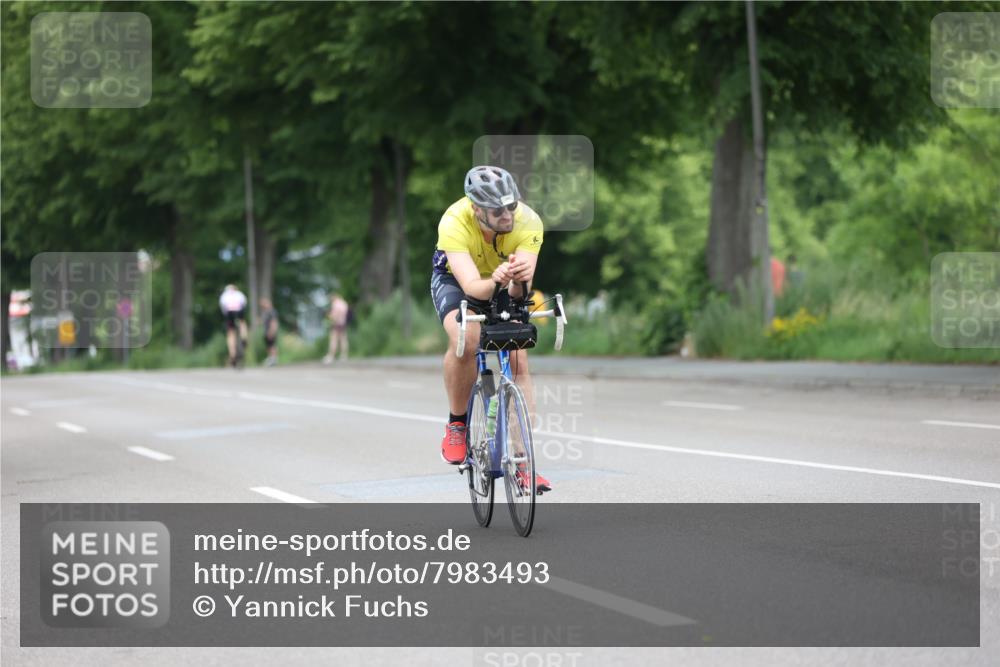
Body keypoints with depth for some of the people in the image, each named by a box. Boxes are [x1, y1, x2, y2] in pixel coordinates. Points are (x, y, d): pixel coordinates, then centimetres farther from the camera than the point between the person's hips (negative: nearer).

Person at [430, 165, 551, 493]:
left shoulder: (528, 222, -32)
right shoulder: (455, 222, -37)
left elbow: (521, 289, -39)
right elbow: (471, 286, -46)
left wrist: (518, 280, -62)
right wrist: (495, 281, -67)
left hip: (504, 289, 3)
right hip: (455, 280, -2)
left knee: (518, 362, -13)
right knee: (465, 339, -33)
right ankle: (456, 424, -11)